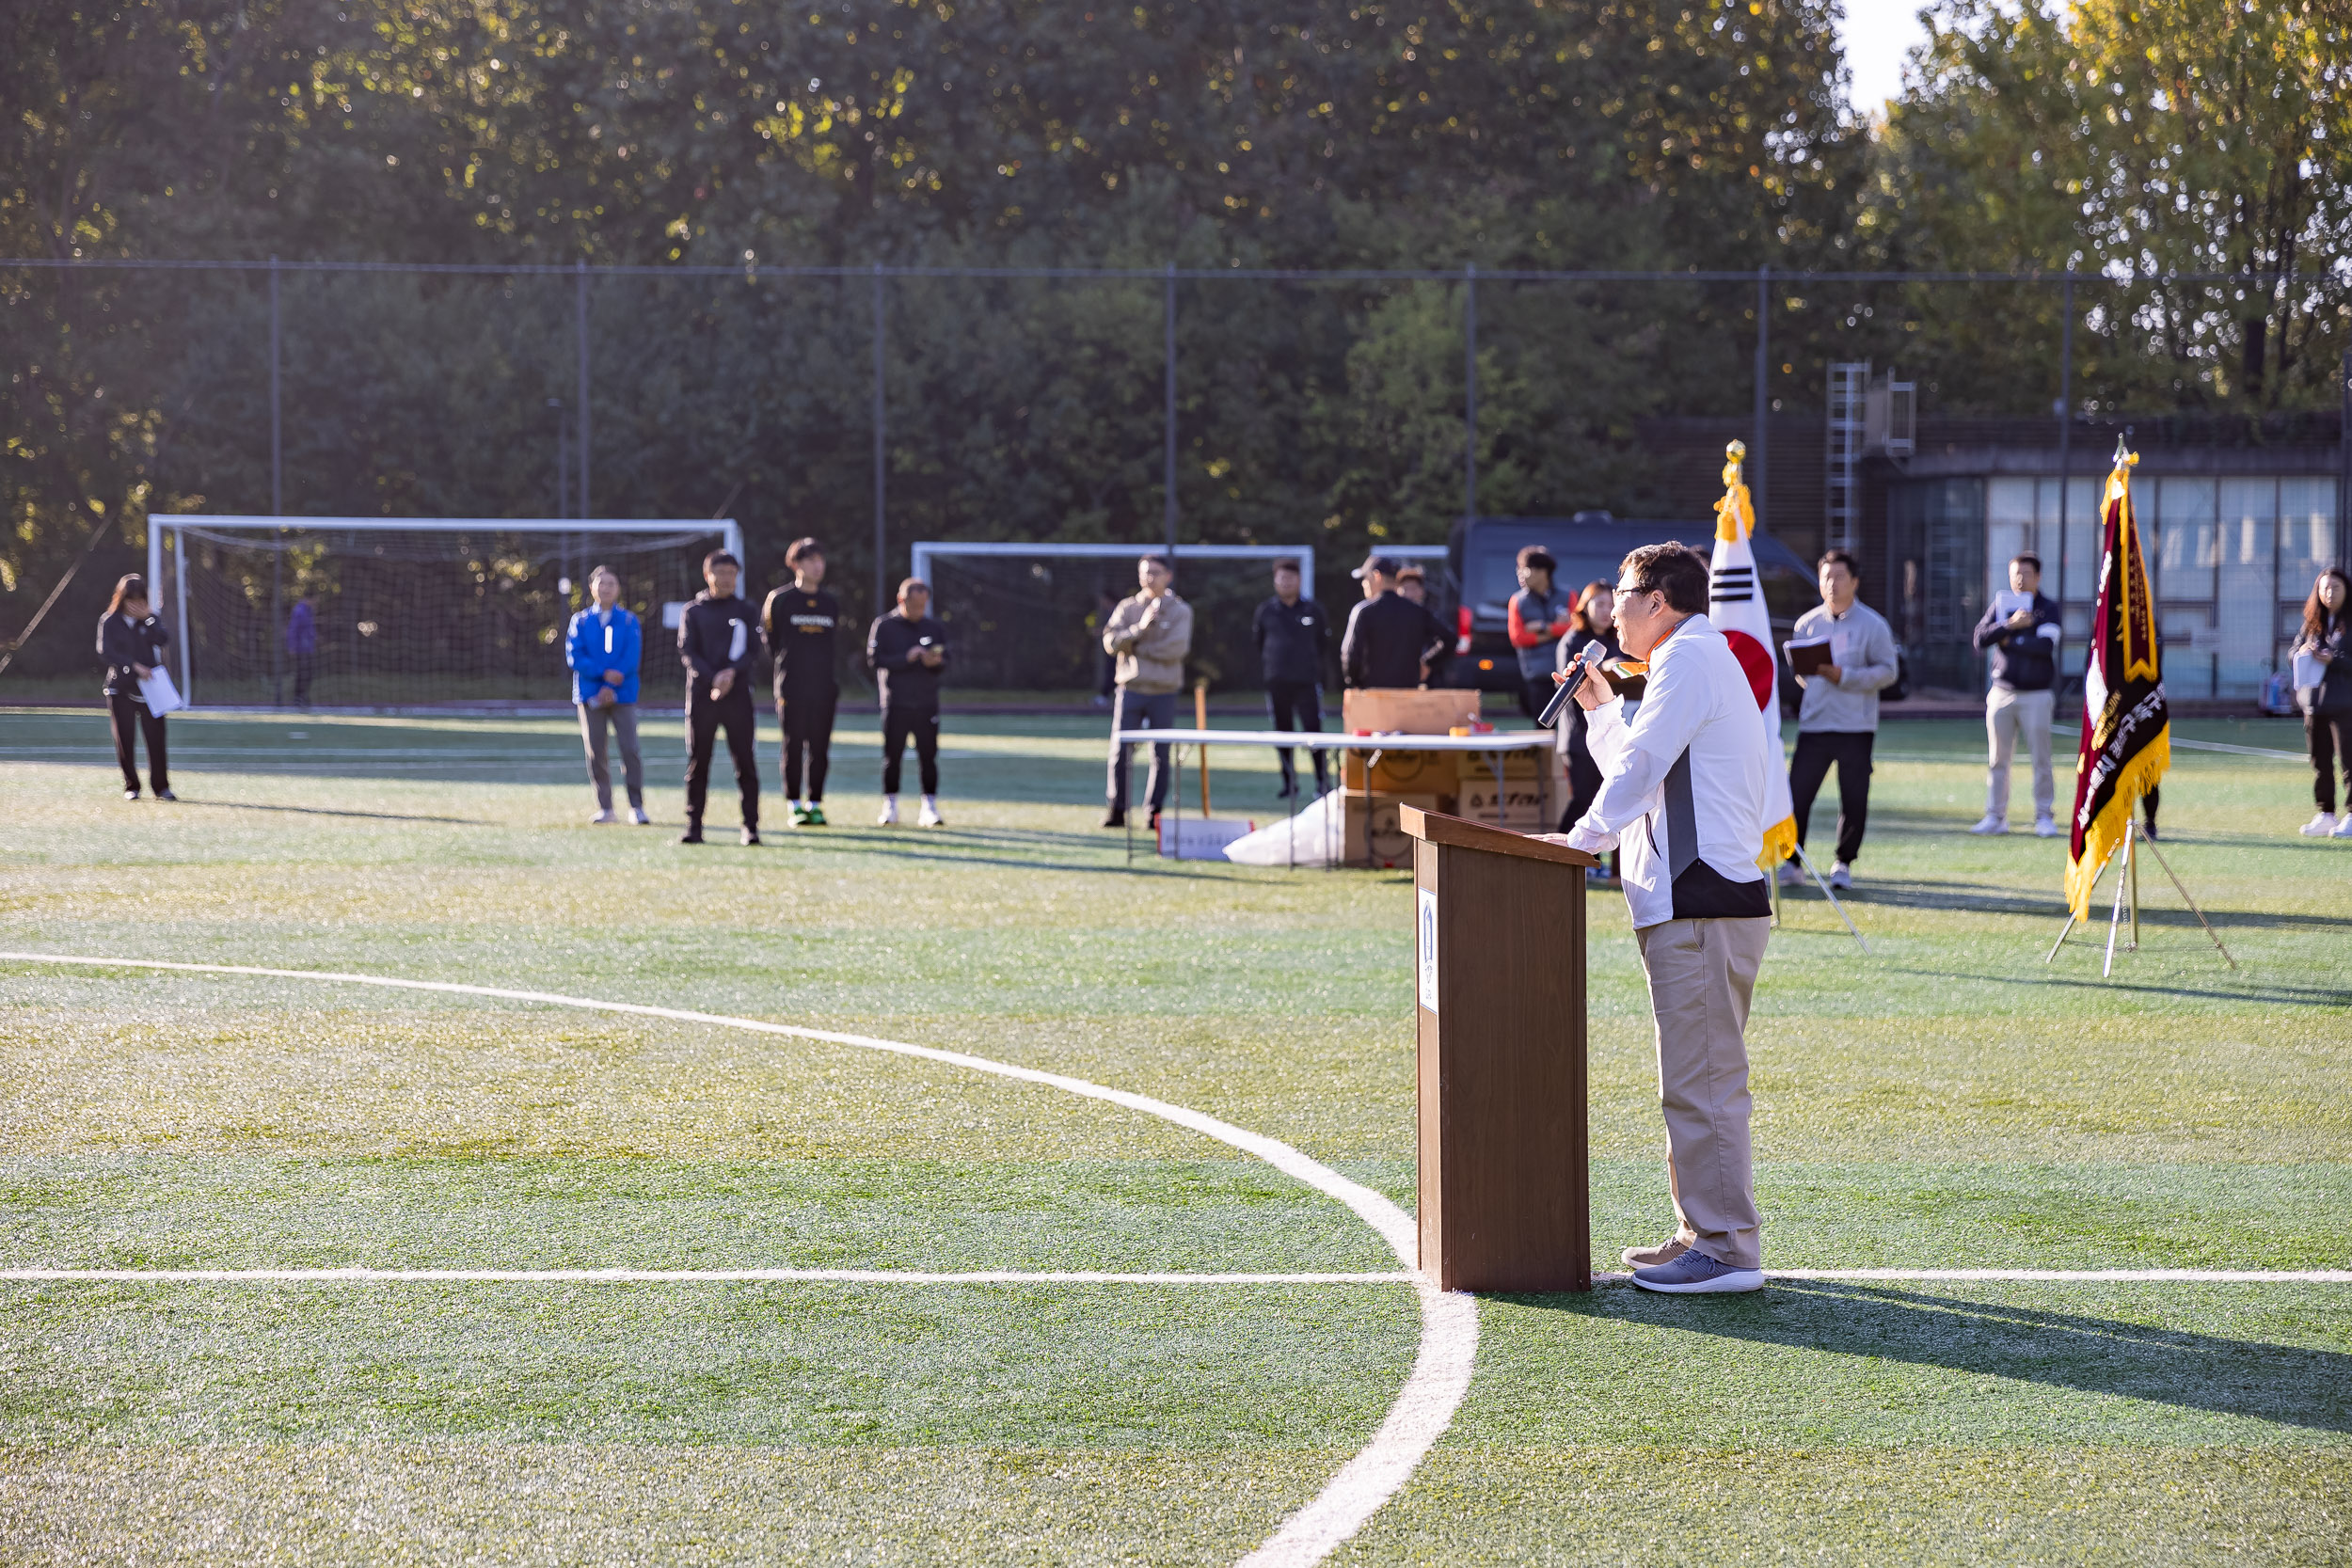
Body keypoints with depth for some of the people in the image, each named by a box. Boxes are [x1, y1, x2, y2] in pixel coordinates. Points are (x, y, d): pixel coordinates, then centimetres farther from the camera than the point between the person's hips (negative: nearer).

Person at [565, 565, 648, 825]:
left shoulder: (628, 621, 6)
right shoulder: (581, 621, 9)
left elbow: (632, 658, -3)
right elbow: (574, 656, -2)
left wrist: (612, 687, -13)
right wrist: (604, 674, -14)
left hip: (622, 695, -1)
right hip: (590, 695, 1)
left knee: (630, 749, -10)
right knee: (595, 752, 0)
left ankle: (637, 808, -6)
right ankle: (605, 808, 6)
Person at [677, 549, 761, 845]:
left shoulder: (744, 610, 11)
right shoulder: (693, 611, 9)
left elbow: (752, 649, 3)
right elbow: (687, 653, 0)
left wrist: (732, 672, -15)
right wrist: (713, 678, -15)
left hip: (737, 694, 0)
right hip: (701, 694, 0)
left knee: (745, 761, -4)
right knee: (698, 761, 1)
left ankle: (751, 826, -1)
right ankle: (693, 826, 6)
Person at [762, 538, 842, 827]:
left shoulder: (831, 604, 13)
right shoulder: (780, 600, 1)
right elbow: (770, 640, 7)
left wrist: (835, 680, 12)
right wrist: (785, 665, 4)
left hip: (824, 686, 3)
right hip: (791, 685, -3)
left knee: (820, 747, 2)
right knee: (793, 745, -2)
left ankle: (815, 803, 9)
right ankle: (795, 805, 3)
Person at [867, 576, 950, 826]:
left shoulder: (935, 628, 12)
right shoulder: (884, 626, 1)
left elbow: (945, 662, 11)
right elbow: (874, 660, -7)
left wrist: (935, 662, -13)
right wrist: (906, 658, -18)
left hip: (927, 703, 2)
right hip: (895, 703, -2)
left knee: (928, 755, -1)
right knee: (892, 756, -1)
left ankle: (930, 807, 3)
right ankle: (890, 807, 7)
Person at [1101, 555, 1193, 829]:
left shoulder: (1180, 611, 4)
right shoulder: (1127, 608, 9)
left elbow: (1177, 648, -11)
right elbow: (1111, 642, -4)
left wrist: (1135, 647, -8)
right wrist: (1139, 629, -18)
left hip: (1163, 693, -1)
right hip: (1130, 690, 1)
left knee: (1161, 756, 2)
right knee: (1120, 752, -3)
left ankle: (1156, 812, 8)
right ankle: (1117, 810, 3)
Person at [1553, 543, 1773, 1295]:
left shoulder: (1689, 656, -8)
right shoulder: (1701, 660, 25)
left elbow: (1642, 765, -14)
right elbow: (1642, 767, 30)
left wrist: (1584, 836, -8)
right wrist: (1601, 709, 27)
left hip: (1702, 905, -11)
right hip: (1696, 901, 11)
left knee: (1700, 1082, -10)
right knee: (1697, 1080, 15)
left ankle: (1726, 1250, -10)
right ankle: (1704, 1233, 20)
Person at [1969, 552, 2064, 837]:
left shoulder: (2049, 608, 1)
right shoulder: (1999, 605, 10)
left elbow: (2046, 645, -15)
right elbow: (1980, 639, -3)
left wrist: (2010, 641, -8)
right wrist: (2011, 624, -15)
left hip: (2037, 694, -3)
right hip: (2002, 693, 3)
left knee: (2041, 758, -3)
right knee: (1998, 759, 4)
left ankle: (2044, 817, 3)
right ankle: (1996, 817, 10)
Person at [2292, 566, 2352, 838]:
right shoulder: (2311, 623, 13)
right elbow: (2291, 658, 18)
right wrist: (2302, 652, -3)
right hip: (2313, 701, 6)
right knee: (2320, 762, 8)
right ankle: (2326, 815, 15)